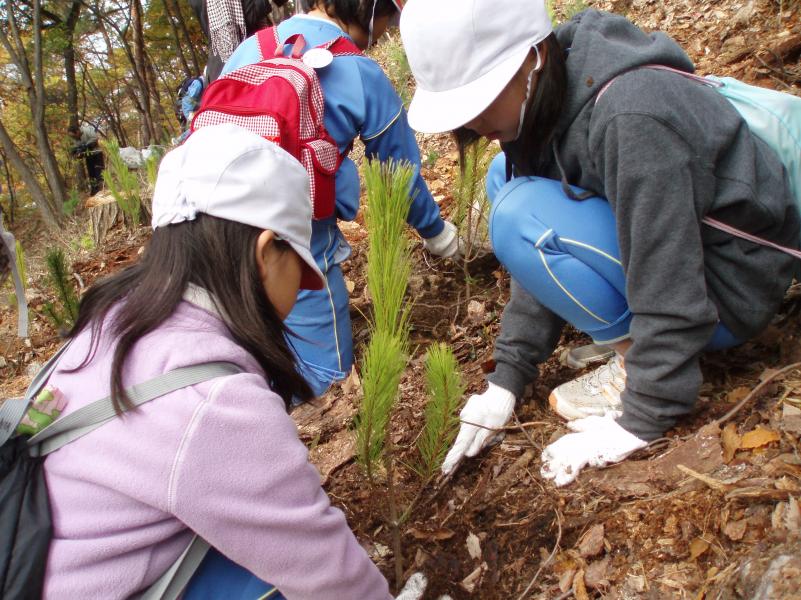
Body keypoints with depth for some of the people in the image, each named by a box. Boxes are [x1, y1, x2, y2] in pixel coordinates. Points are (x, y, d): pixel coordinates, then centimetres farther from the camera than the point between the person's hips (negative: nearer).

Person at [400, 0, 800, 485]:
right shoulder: (548, 96, -4)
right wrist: (507, 379, -1)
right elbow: (547, 256, 0)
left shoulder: (629, 117, -31)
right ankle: (633, 333, 6)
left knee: (524, 218, -25)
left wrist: (638, 423, -20)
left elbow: (670, 294, -29)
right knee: (510, 179, 5)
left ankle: (641, 362, -7)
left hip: (730, 282, -8)